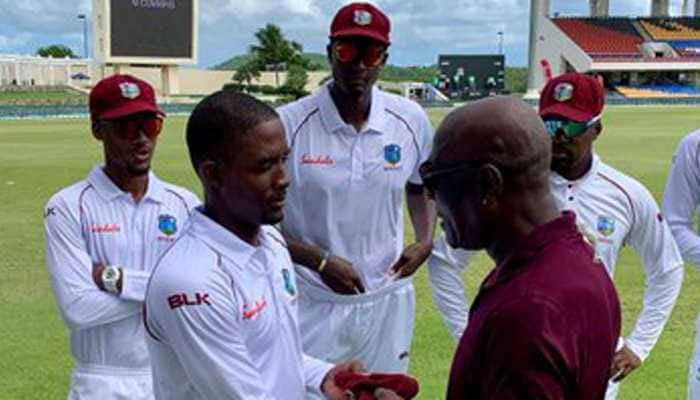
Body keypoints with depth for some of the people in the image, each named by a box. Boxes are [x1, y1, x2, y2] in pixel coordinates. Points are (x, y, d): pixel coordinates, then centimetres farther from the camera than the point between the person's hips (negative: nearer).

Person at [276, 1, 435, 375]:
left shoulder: (411, 120, -3)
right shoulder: (288, 123, -13)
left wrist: (425, 241, -1)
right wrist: (320, 261, -17)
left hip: (387, 299, 3)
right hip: (311, 302, -3)